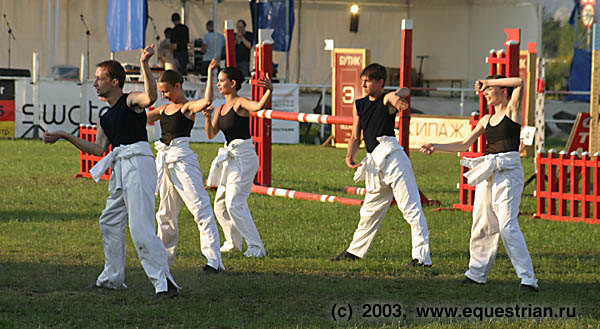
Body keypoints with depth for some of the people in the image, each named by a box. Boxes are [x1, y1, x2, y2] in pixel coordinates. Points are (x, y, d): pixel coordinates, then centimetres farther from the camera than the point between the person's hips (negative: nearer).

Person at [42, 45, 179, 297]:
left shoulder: (131, 101, 0)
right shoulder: (105, 118, 24)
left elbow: (150, 97, -22)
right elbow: (99, 148, 15)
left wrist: (144, 65, -29)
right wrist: (65, 137, 17)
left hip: (138, 163, -10)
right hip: (119, 169, 10)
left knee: (141, 227, -18)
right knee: (110, 222, 18)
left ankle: (163, 281, -20)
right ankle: (113, 277, 32)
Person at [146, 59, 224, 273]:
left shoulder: (188, 107, -5)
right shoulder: (164, 109, 16)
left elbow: (206, 101, -26)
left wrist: (210, 73, -24)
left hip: (182, 159, -8)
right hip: (164, 159, 8)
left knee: (200, 208, -12)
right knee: (166, 211, 17)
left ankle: (214, 259, -17)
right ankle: (166, 254, 31)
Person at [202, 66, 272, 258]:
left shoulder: (240, 103, -9)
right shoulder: (221, 109, 14)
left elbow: (258, 106, -30)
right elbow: (211, 134, 8)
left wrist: (270, 91, -48)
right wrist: (208, 117, -10)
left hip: (244, 157, -9)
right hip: (229, 159, 9)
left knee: (234, 203, -14)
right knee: (220, 204, 14)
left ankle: (256, 247, -10)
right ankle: (233, 242, 30)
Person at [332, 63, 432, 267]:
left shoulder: (387, 100, -3)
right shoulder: (359, 105, 17)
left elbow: (405, 92, -25)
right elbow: (356, 137, 20)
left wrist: (395, 97, -49)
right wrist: (350, 157, 3)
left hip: (391, 155, -8)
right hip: (374, 162, 8)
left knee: (411, 207, -10)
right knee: (369, 210, 20)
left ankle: (421, 256, -14)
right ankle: (355, 251, 34)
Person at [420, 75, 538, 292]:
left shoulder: (512, 111, 2)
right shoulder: (486, 120, 18)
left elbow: (519, 83, -14)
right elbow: (464, 145, 22)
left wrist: (489, 82, -7)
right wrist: (436, 147, 15)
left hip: (509, 173, -7)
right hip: (487, 173, 7)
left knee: (507, 225, -16)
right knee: (482, 224, 8)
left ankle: (528, 279, -15)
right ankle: (477, 273, 21)